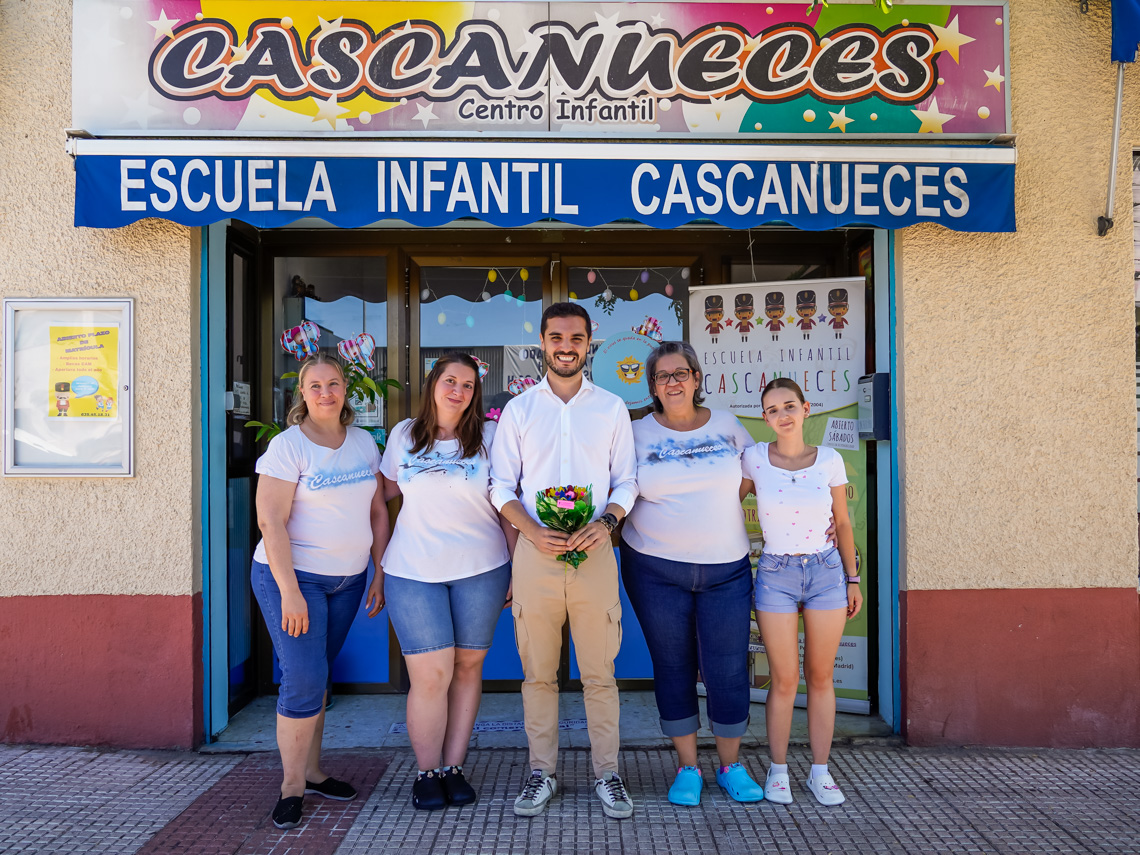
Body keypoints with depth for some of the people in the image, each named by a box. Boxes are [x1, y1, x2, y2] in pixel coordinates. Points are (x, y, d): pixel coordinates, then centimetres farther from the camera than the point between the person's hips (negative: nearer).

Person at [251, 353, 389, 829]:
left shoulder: (363, 443, 7)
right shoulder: (287, 446, -11)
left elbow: (377, 511, 12)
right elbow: (270, 522, -15)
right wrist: (290, 592, -20)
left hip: (346, 578, 5)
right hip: (292, 575, -5)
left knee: (318, 676, 14)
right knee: (304, 680, -8)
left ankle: (311, 773, 26)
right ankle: (291, 787, 9)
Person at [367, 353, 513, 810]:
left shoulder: (488, 438, 2)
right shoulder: (404, 435, 6)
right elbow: (382, 499, 12)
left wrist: (517, 569, 0)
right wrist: (379, 569, 10)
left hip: (481, 570, 0)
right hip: (413, 573, 0)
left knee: (467, 667, 8)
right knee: (431, 675, -4)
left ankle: (454, 767, 22)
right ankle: (427, 773, 15)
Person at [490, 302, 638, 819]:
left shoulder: (612, 408, 9)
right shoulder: (518, 409, 7)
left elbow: (626, 481, 8)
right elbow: (501, 485, 5)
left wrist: (605, 523, -12)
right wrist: (532, 530, -12)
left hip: (594, 553, 0)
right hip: (535, 552, 0)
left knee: (599, 673, 5)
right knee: (538, 673, 8)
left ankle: (606, 772, 19)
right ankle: (542, 772, 22)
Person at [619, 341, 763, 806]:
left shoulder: (726, 424, 6)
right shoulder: (637, 433, 1)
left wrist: (717, 503, 4)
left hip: (726, 568, 1)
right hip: (655, 568, -1)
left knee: (728, 668, 1)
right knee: (672, 666, 7)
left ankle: (731, 765, 22)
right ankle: (687, 767, 23)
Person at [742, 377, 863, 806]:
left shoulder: (829, 460, -3)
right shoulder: (754, 458, -6)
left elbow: (842, 522, 6)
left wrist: (852, 579, 7)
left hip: (826, 572, 1)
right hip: (775, 574, -1)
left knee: (820, 676, 9)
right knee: (784, 679, 3)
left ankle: (820, 771, 22)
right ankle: (777, 770, 20)